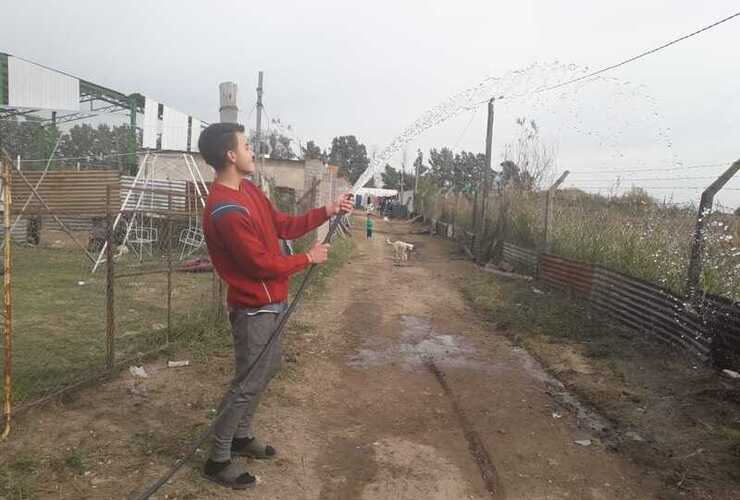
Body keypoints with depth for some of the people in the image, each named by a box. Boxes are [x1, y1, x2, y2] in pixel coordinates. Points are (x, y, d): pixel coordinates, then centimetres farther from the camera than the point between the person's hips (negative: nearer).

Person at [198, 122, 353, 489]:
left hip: (269, 304, 10)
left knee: (266, 370, 21)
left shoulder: (248, 190, 6)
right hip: (254, 309, -10)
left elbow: (283, 226, 12)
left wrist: (326, 211, 5)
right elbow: (262, 264, -24)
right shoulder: (226, 210, -27)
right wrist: (309, 258, -11)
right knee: (248, 383, 1)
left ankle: (242, 437, 37)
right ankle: (218, 460, 17)